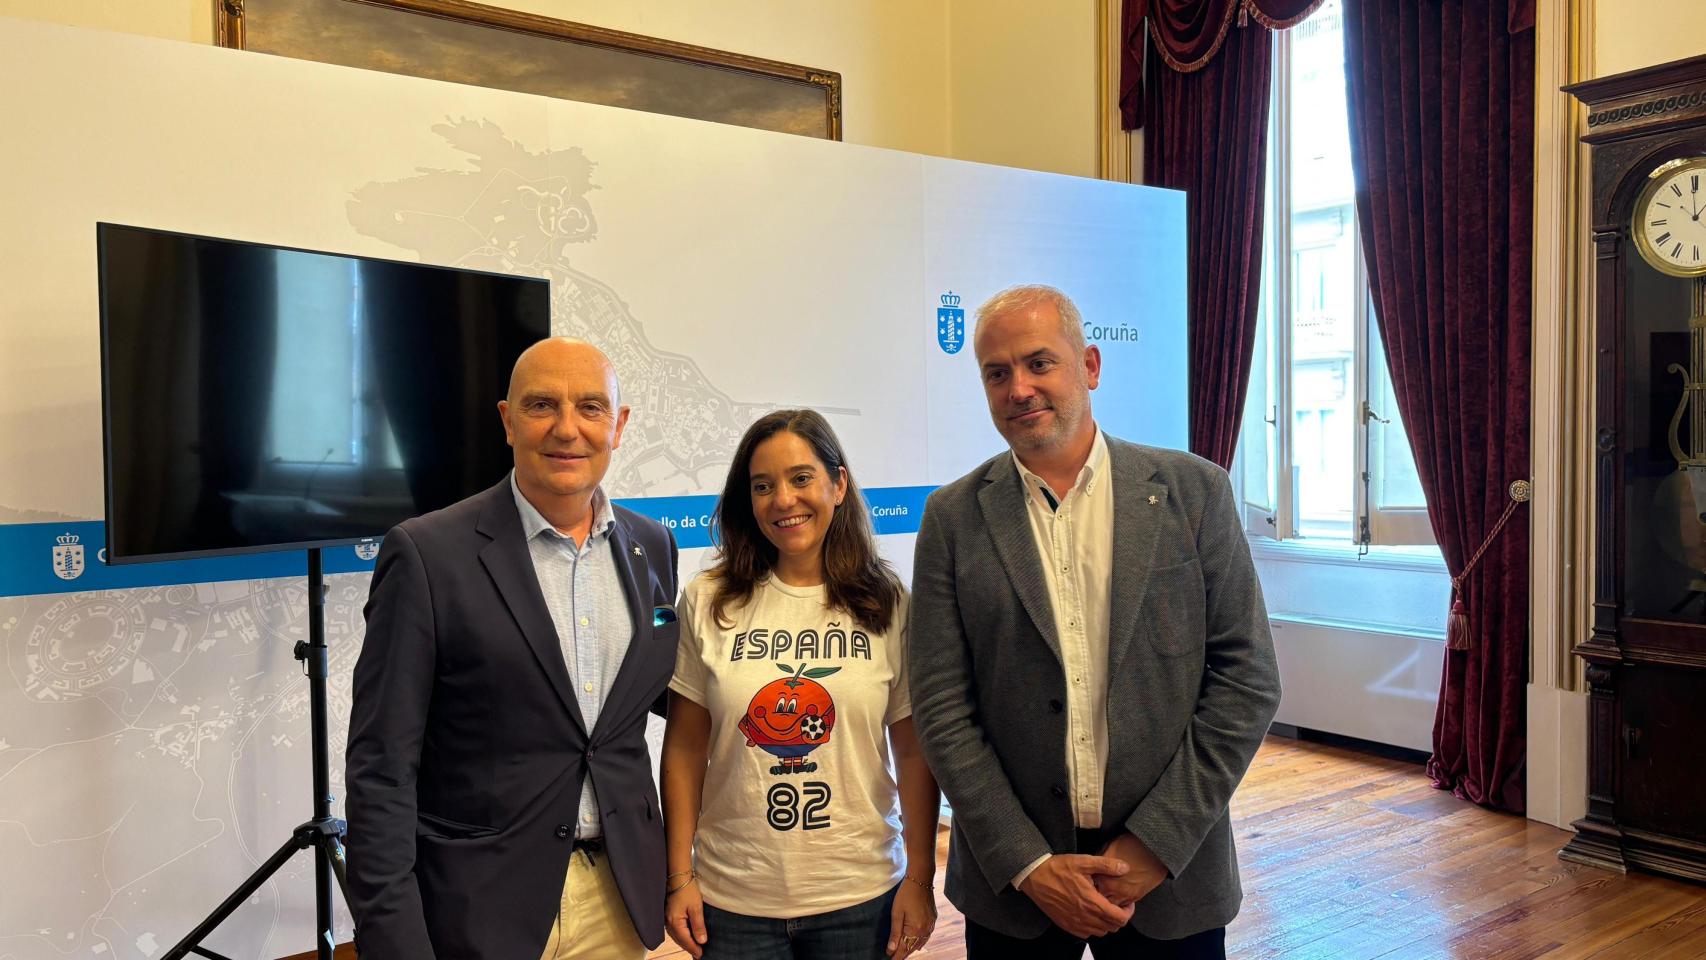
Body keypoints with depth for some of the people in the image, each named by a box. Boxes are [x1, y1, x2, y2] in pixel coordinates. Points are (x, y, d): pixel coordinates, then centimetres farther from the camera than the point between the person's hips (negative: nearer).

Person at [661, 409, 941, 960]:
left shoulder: (888, 606, -3)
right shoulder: (706, 603, -4)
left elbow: (914, 752, 0)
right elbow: (685, 748, 0)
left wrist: (920, 879, -1)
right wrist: (680, 878, -1)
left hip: (860, 898, 0)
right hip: (732, 899, 0)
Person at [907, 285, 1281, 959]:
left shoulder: (1193, 491, -4)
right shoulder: (953, 517, -3)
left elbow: (1247, 676, -5)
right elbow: (942, 709, -4)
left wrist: (1155, 844, -9)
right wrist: (1028, 866, -10)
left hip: (1168, 869, 0)